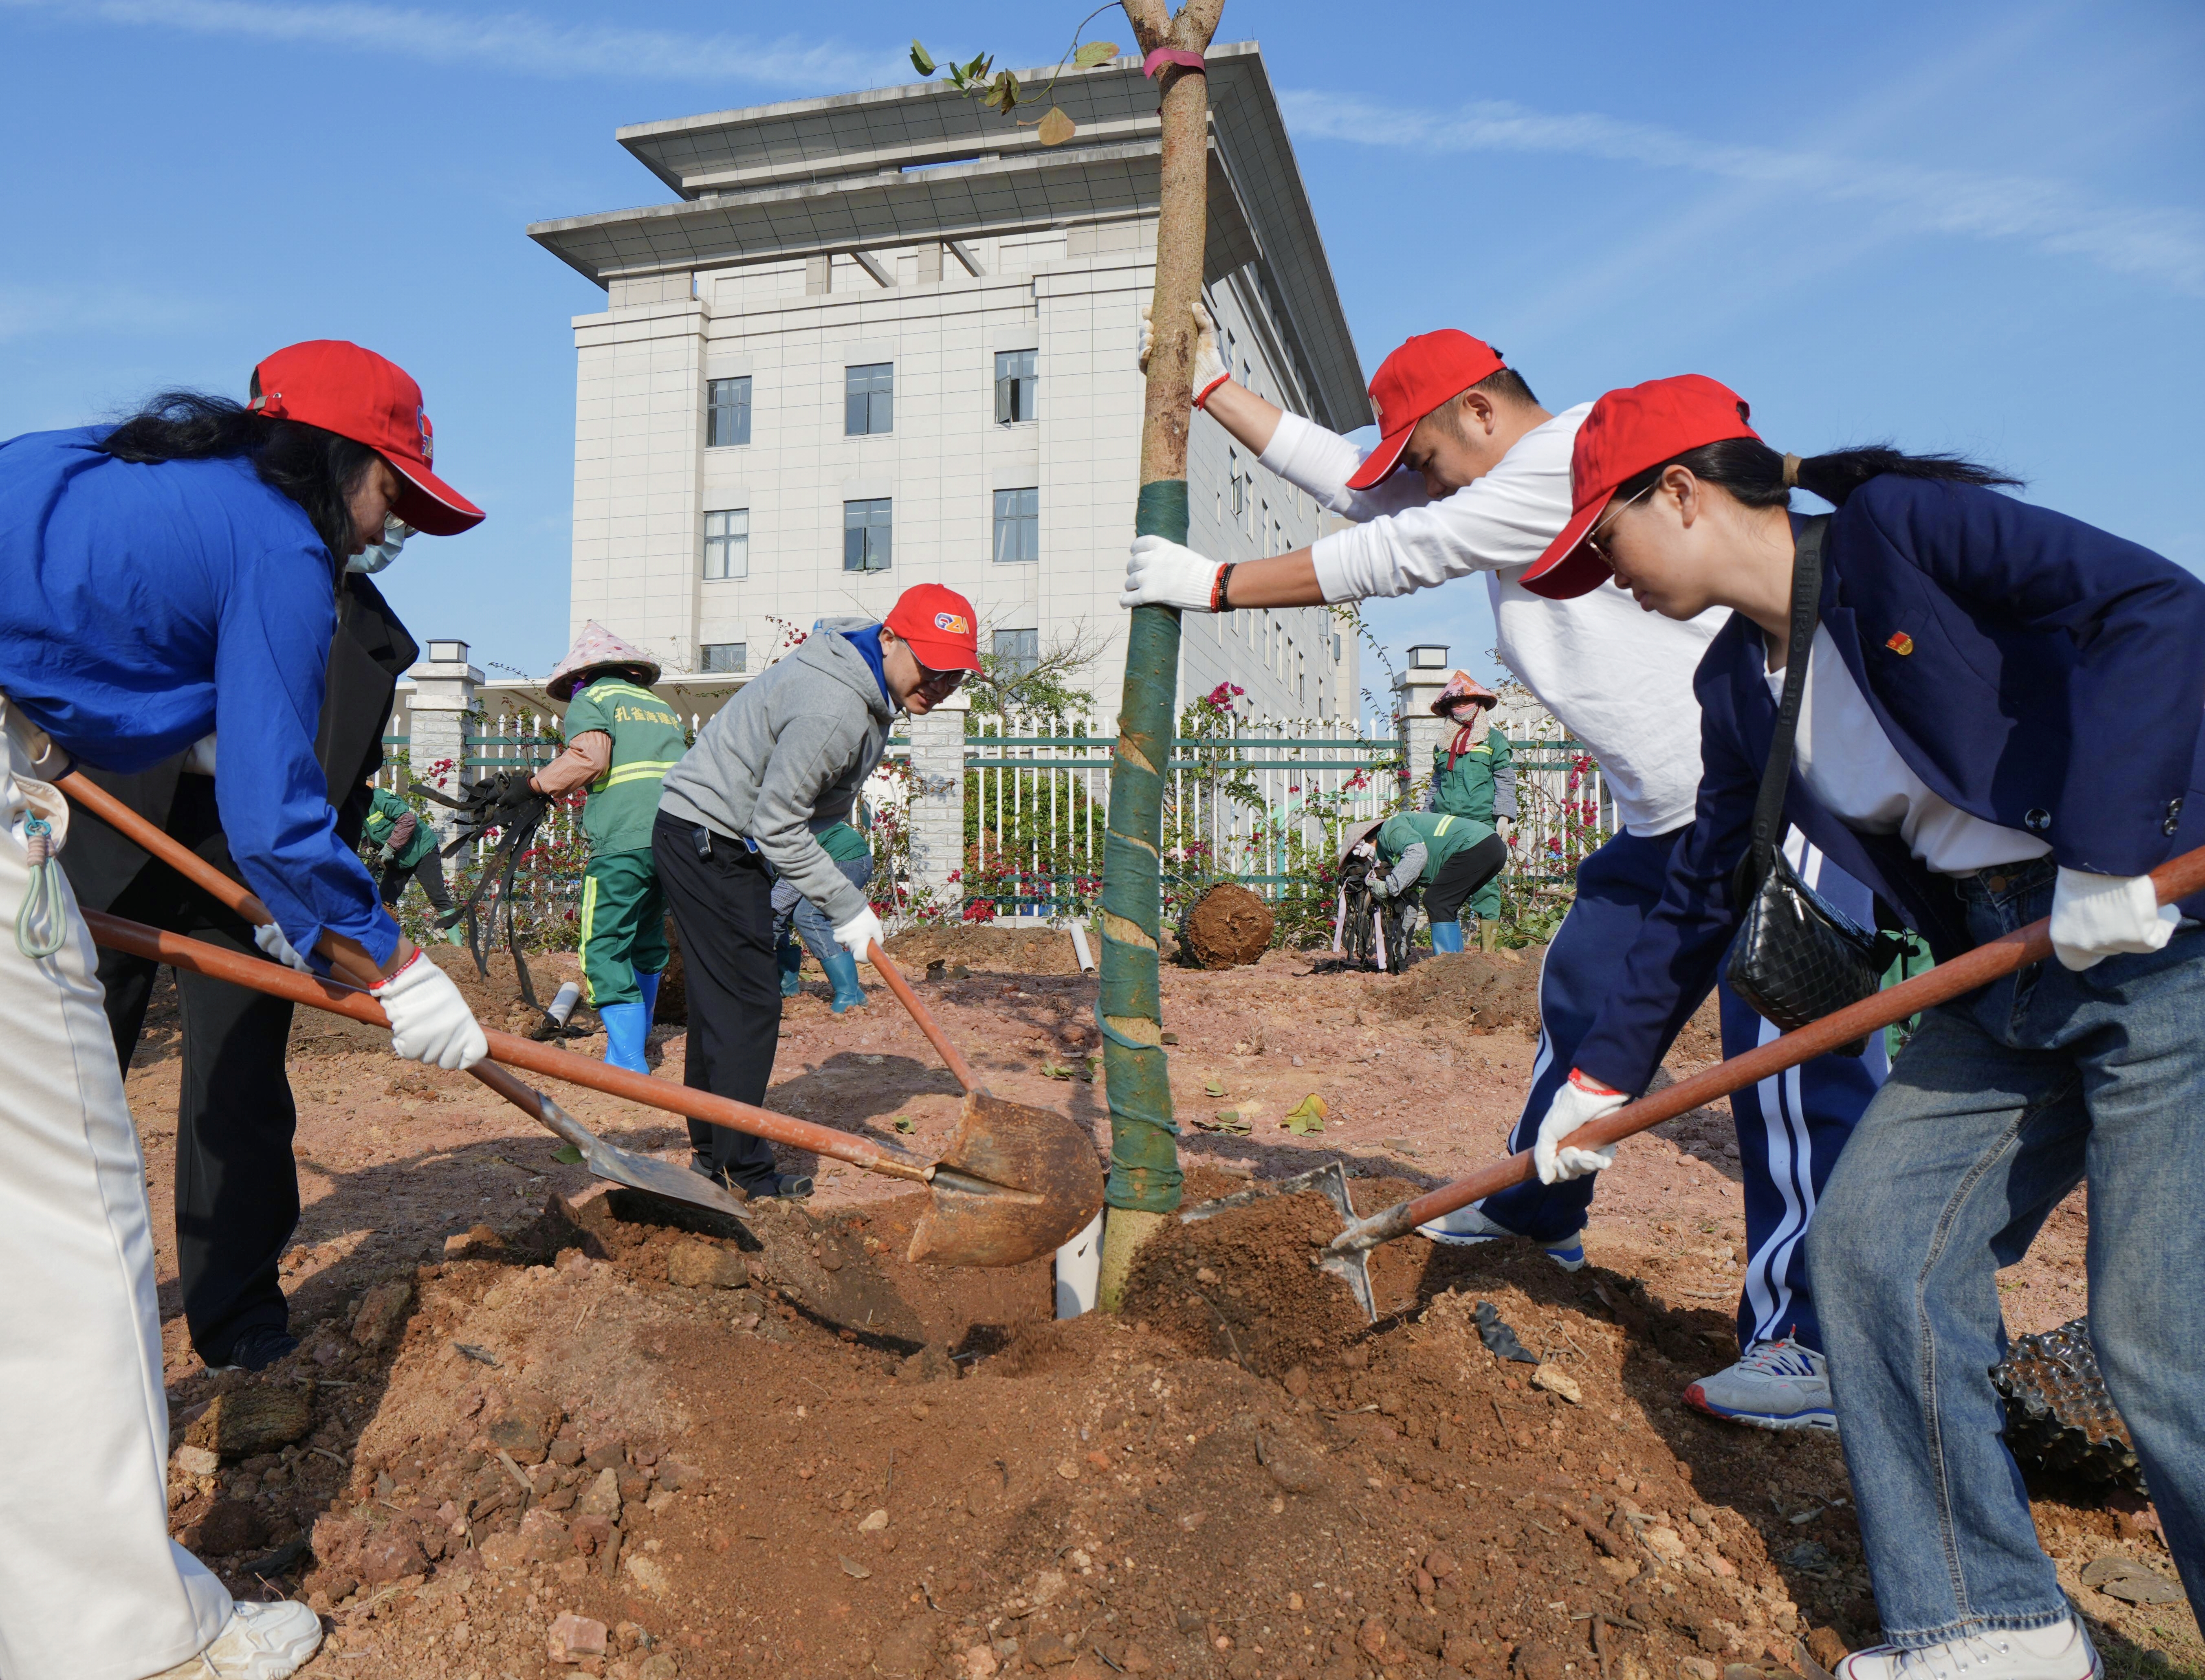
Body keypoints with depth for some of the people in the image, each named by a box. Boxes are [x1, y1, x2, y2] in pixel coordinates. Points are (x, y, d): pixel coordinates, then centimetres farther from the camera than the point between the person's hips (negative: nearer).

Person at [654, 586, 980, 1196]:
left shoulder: (870, 693, 6)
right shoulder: (832, 707, -27)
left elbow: (826, 805, 15)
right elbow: (778, 824, -24)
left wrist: (849, 900, 12)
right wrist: (846, 906, -19)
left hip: (714, 840, 11)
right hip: (706, 839, -11)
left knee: (719, 1000, 16)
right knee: (747, 1003, -7)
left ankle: (711, 1150, 27)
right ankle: (743, 1169, 3)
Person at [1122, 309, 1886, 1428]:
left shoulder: (1580, 452, -14)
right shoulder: (1502, 489, 16)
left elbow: (1389, 557, -14)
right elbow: (1348, 482, 19)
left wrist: (1215, 583, -6)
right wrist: (1211, 388, 21)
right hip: (1669, 815, 11)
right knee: (1585, 995, 17)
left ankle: (1822, 1344, -7)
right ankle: (1540, 1211, 35)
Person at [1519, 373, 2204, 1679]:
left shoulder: (1900, 526, -11)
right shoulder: (1740, 688, 9)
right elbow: (1707, 896, 14)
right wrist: (1604, 1075, 14)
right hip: (2008, 985, 7)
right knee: (1872, 1241, -1)